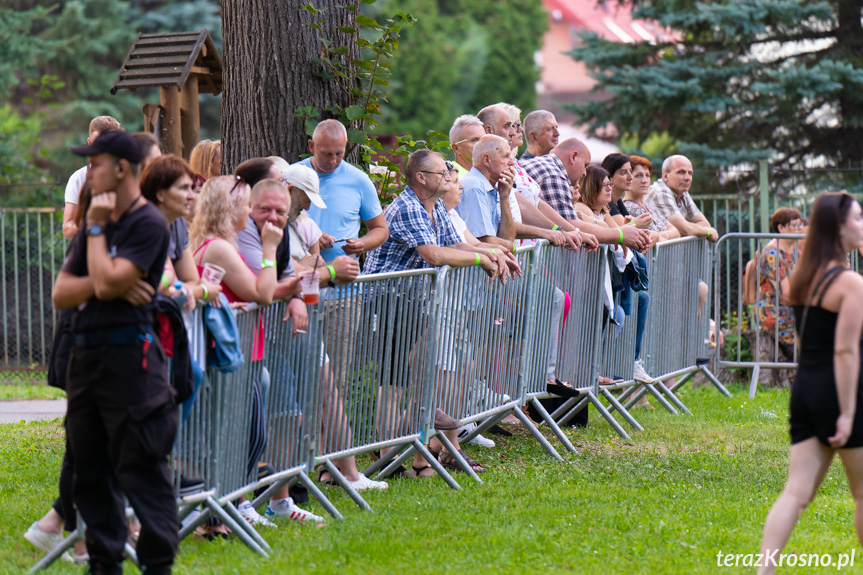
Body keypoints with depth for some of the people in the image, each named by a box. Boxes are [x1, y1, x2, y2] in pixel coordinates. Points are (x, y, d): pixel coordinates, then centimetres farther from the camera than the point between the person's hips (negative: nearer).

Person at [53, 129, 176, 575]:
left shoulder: (147, 224, -7)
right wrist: (104, 284, -8)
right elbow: (60, 294, 10)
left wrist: (96, 229, -6)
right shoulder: (95, 225, 17)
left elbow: (107, 282, -19)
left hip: (129, 358, -9)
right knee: (90, 471, 12)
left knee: (141, 470, -8)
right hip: (86, 354, 9)